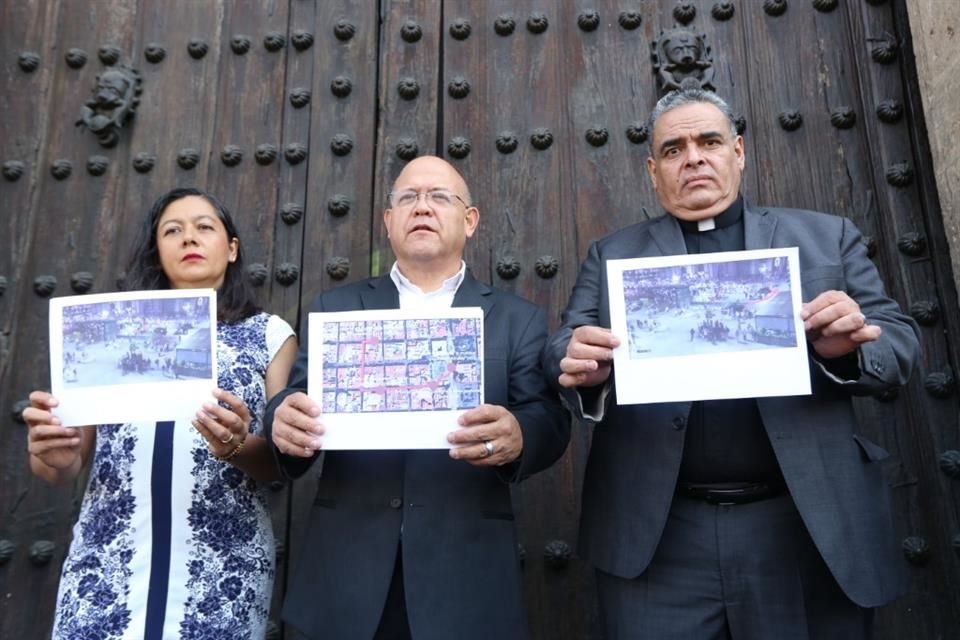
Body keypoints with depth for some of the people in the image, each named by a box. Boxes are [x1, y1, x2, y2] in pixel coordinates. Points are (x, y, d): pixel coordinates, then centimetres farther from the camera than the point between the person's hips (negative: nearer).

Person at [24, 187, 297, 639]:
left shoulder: (269, 334, 2)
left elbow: (281, 463, 0)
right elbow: (70, 464, 8)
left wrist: (238, 447, -20)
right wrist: (52, 453, -13)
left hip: (224, 575, -1)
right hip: (105, 569, 2)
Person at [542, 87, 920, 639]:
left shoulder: (828, 237, 9)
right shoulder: (612, 255, 9)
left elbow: (898, 343, 5)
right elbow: (563, 351, 1)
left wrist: (847, 348, -17)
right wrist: (584, 371, -22)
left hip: (807, 527, 1)